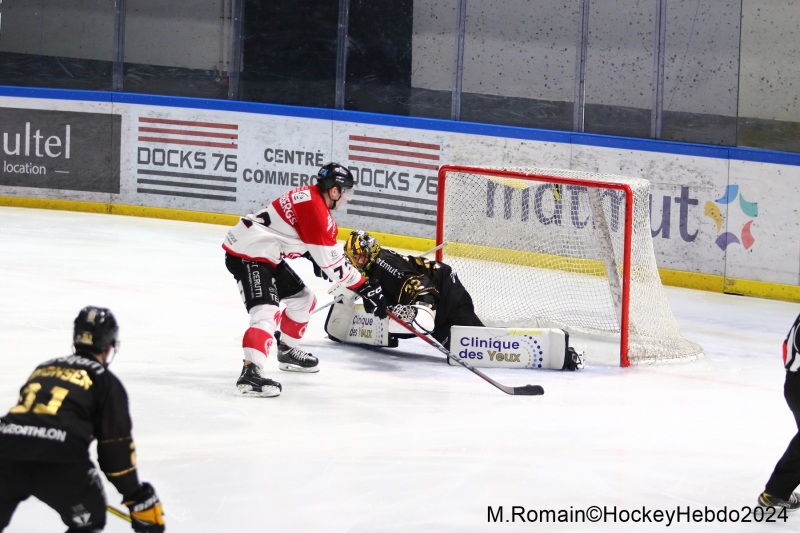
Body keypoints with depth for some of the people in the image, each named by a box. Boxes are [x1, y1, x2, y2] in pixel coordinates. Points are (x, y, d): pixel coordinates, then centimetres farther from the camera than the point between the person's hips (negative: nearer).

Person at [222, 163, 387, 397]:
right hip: (247, 254, -11)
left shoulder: (310, 197, 11)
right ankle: (251, 372, -40)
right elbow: (330, 260, -19)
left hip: (265, 254, 11)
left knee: (303, 298, 22)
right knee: (266, 311, -26)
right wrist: (364, 287, -14)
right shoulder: (314, 209, -20)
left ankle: (287, 351, 40)